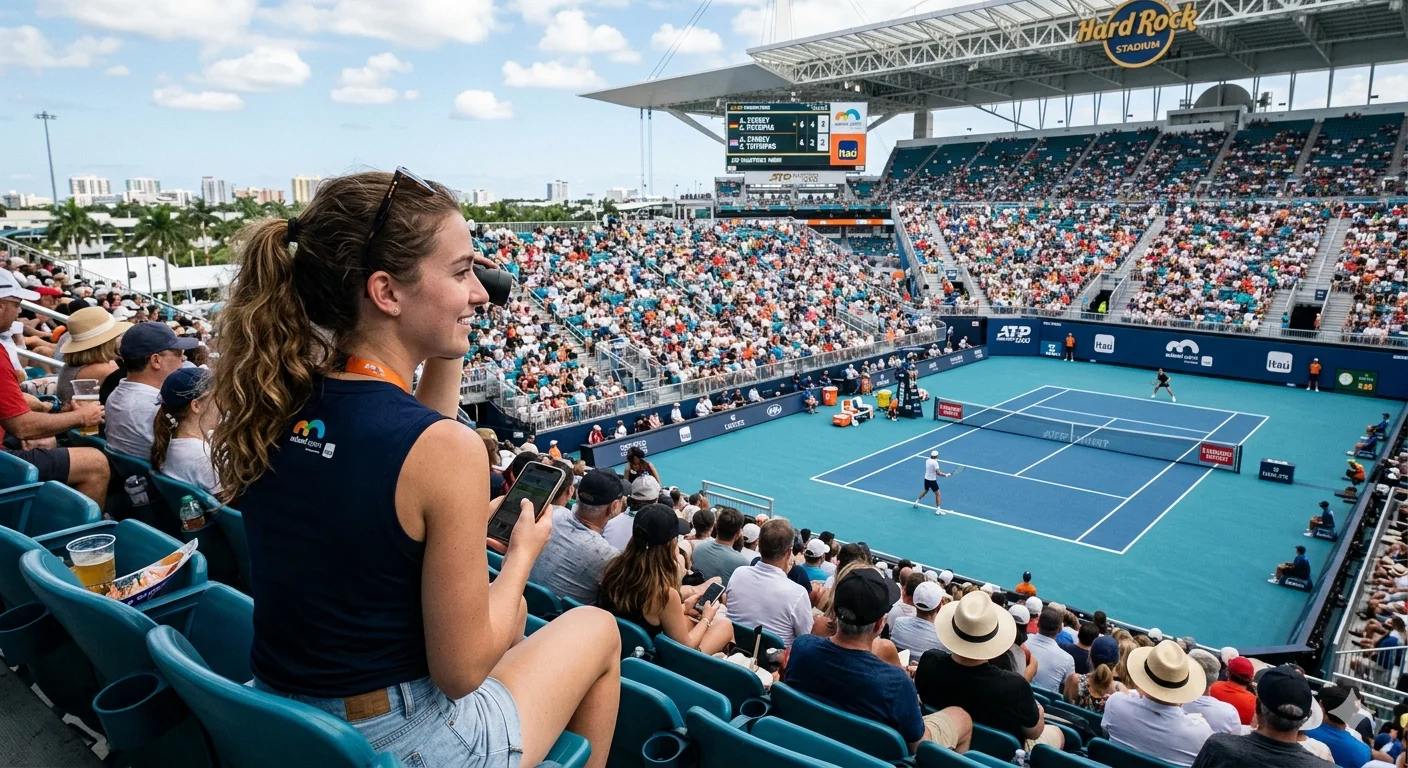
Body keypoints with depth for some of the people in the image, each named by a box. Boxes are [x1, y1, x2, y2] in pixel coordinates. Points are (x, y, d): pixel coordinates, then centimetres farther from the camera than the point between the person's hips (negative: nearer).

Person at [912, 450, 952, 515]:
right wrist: (946, 475, -18)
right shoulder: (935, 462, -21)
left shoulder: (927, 460, 2)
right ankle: (938, 510, 1)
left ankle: (916, 502, 37)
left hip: (926, 479, 7)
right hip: (932, 481, -7)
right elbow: (938, 473, -27)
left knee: (926, 491, 30)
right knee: (938, 494, 3)